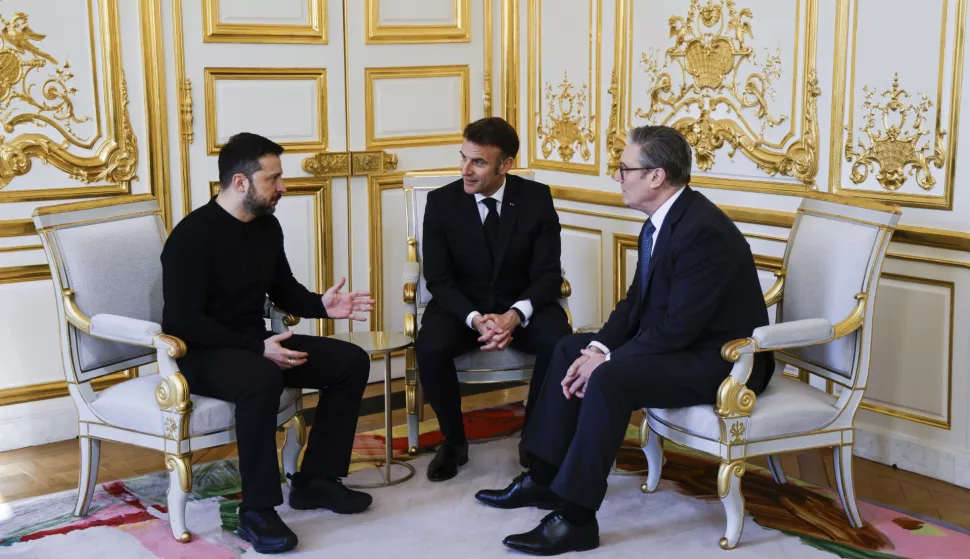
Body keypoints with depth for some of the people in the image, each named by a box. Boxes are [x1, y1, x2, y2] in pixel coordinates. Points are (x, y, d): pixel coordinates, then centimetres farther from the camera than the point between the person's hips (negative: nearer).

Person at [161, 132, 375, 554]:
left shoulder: (267, 226, 6)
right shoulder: (192, 236, -18)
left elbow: (283, 290, 19)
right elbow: (184, 322, -22)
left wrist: (320, 305, -3)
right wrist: (258, 348, -27)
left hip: (254, 344, 8)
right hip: (199, 353, -8)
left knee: (351, 362, -5)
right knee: (262, 378, -40)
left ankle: (314, 480, 3)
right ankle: (256, 511, -27)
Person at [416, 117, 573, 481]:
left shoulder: (537, 198, -7)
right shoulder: (441, 201, -7)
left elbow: (547, 274, -8)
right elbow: (438, 278, -8)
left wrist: (515, 315, -28)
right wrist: (475, 318, -27)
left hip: (522, 306, 0)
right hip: (461, 306, 0)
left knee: (561, 344, -30)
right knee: (429, 348, -31)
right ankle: (454, 441, -4)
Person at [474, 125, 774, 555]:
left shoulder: (704, 230, -25)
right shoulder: (659, 223, 5)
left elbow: (678, 327, -27)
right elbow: (636, 302, 9)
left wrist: (608, 361, -20)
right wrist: (599, 348, -7)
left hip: (722, 359, -10)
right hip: (680, 344, 10)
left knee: (610, 378, -29)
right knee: (570, 349, 7)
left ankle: (576, 517, -21)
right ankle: (544, 477, 10)